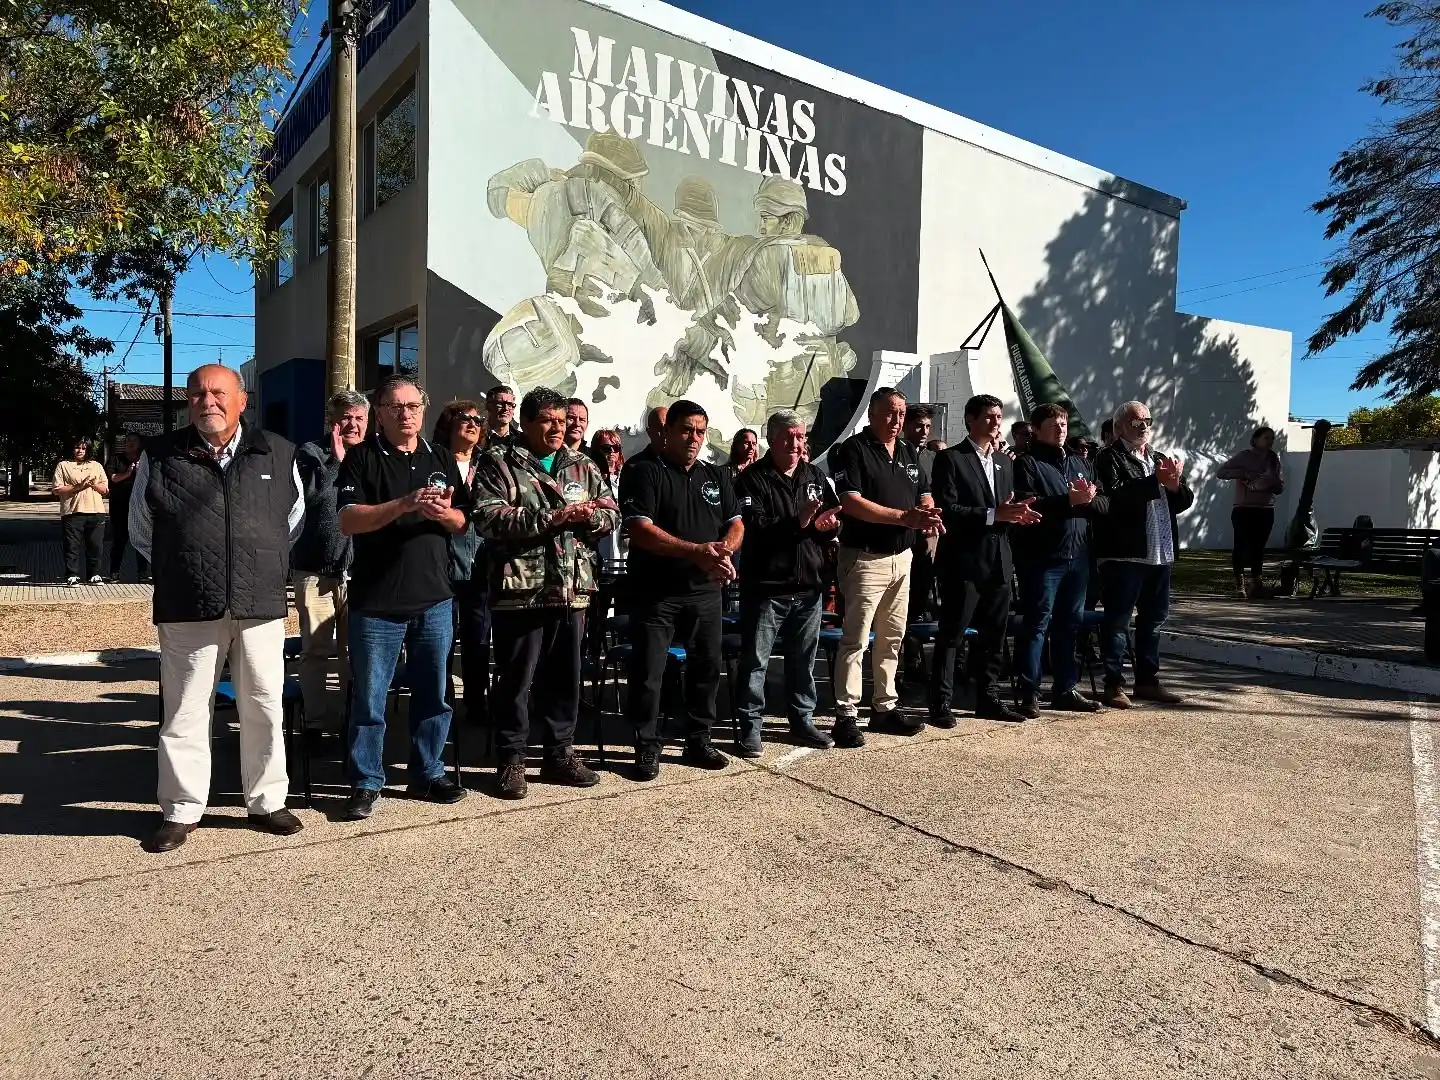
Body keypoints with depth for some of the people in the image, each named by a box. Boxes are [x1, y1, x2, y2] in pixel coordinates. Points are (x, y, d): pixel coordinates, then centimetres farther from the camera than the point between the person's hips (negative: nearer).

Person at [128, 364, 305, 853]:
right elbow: (140, 529, 14)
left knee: (264, 708, 8)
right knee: (184, 712, 7)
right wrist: (181, 571, 11)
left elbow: (296, 519, 18)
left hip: (261, 607, 1)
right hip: (186, 610, -1)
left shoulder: (278, 453, 6)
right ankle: (181, 811, 22)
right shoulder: (159, 456, 3)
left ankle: (266, 803, 23)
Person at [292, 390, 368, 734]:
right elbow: (307, 495, -18)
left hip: (358, 569, 3)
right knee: (316, 650, 3)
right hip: (316, 570, -3)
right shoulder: (311, 453, 0)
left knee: (354, 650, 10)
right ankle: (317, 721, 13)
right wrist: (335, 461, -17)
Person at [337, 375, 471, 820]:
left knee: (433, 695, 12)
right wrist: (406, 504, -25)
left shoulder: (441, 458, 11)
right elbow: (348, 520, -14)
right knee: (369, 699, 4)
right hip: (376, 602, -4)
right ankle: (366, 784, 18)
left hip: (434, 599, 4)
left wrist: (445, 513, -12)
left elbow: (462, 521, 12)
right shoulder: (362, 458, -2)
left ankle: (428, 774, 26)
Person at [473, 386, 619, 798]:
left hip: (572, 590, 5)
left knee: (565, 676, 13)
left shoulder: (583, 467, 14)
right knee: (516, 679, 4)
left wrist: (588, 515, -11)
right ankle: (510, 760, 16)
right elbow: (489, 519, -15)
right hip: (522, 590, -4)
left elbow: (612, 515, 12)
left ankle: (560, 753, 26)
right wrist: (551, 517, -19)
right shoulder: (499, 465, -1)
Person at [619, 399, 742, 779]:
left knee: (707, 666, 11)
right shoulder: (645, 472, -6)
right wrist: (697, 552, -22)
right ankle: (647, 747, 12)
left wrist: (724, 549, -15)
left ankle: (699, 741, 25)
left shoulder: (716, 476, 13)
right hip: (655, 592, -5)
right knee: (648, 672, -1)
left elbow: (736, 524, 10)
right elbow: (640, 530, -17)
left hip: (706, 591, 5)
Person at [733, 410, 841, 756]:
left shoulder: (815, 476, 12)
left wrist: (828, 524, -9)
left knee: (803, 658, 16)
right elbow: (753, 526, -20)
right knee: (755, 660, 1)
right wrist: (798, 523, -28)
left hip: (808, 585, 6)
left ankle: (802, 720, 29)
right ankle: (750, 726, 11)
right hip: (765, 585, -5)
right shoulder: (753, 478, -7)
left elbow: (835, 517, 14)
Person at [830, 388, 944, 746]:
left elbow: (924, 493, 19)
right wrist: (905, 517, -23)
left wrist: (928, 514, -7)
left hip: (902, 557, 8)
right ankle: (846, 715, 0)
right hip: (866, 557, -7)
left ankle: (885, 707, 24)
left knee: (892, 637, 13)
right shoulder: (855, 448, -9)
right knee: (856, 638, -6)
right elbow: (851, 502, -19)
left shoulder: (908, 451, 14)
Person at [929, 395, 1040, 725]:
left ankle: (988, 698, 24)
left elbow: (1006, 508, 20)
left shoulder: (1005, 462, 17)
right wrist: (994, 514, -20)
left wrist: (1018, 513, -3)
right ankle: (941, 703, 6)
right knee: (951, 635, -1)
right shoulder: (951, 459, -6)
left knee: (993, 635, 13)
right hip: (963, 561, -7)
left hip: (999, 562, 7)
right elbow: (948, 510, -15)